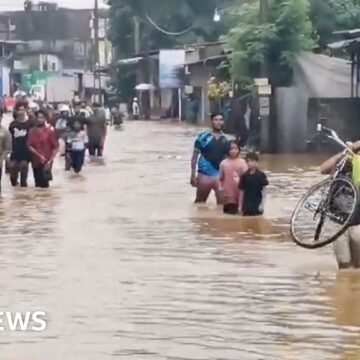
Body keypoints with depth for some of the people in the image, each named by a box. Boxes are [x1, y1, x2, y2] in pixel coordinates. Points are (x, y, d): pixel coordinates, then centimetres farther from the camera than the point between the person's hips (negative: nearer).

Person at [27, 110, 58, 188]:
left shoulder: (50, 132, -2)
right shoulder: (32, 132, 5)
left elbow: (55, 147, -3)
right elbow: (29, 146, -2)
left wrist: (50, 160, -13)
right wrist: (39, 155, -14)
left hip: (46, 162, -3)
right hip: (35, 162, 3)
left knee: (44, 184, -6)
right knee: (38, 184, 7)